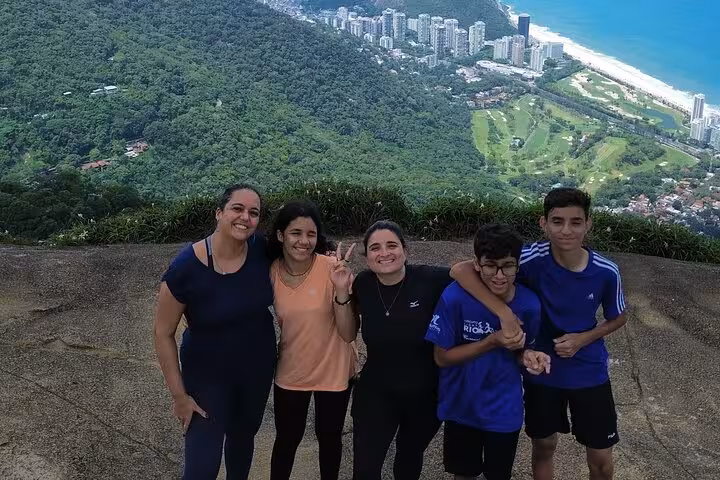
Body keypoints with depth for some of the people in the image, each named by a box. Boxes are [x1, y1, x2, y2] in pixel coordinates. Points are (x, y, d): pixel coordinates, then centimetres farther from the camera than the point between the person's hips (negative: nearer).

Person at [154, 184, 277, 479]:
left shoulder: (263, 250, -17)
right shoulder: (186, 267, -26)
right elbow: (163, 334, -16)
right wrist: (179, 395, -13)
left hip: (258, 367, 4)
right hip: (207, 375, -3)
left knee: (243, 437, 26)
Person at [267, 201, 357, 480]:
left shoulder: (332, 269, -21)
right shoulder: (271, 272, -12)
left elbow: (349, 334, -23)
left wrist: (342, 290, -34)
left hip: (332, 371, -1)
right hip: (290, 372, 2)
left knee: (329, 437, 20)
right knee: (287, 439, 17)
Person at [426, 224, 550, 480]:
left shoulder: (529, 304, -18)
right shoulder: (455, 297, -25)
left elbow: (520, 351, 0)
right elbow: (441, 357, -17)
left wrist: (527, 356, -23)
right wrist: (492, 342, -28)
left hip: (505, 410, 1)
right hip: (461, 406, -1)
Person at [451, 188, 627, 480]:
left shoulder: (606, 272, -17)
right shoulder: (534, 259, -23)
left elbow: (618, 318, 3)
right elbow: (461, 270, -30)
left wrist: (583, 339, -16)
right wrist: (505, 314, -37)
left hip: (590, 373, 1)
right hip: (542, 370, -1)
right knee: (543, 446, 18)